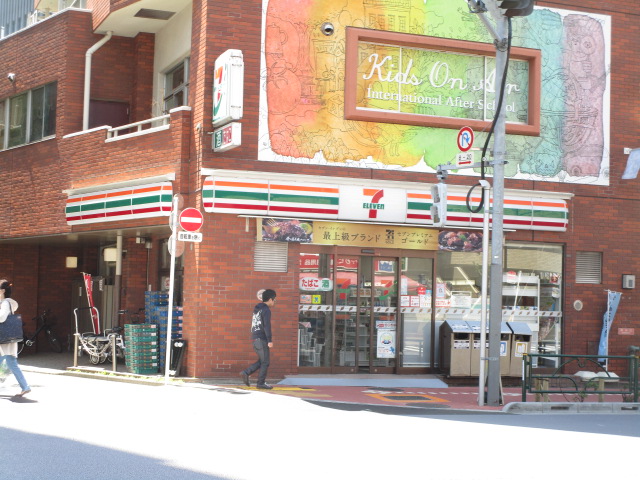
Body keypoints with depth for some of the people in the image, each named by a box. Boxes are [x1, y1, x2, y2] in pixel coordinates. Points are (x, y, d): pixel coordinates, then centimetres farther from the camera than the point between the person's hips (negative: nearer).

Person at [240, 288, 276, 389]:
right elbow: (267, 326, -19)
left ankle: (245, 373, 3)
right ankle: (261, 383, 2)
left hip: (255, 338, 9)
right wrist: (270, 340, -20)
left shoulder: (257, 309, 17)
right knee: (265, 362, 0)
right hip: (261, 339, -9)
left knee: (261, 361, 15)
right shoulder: (266, 310, -11)